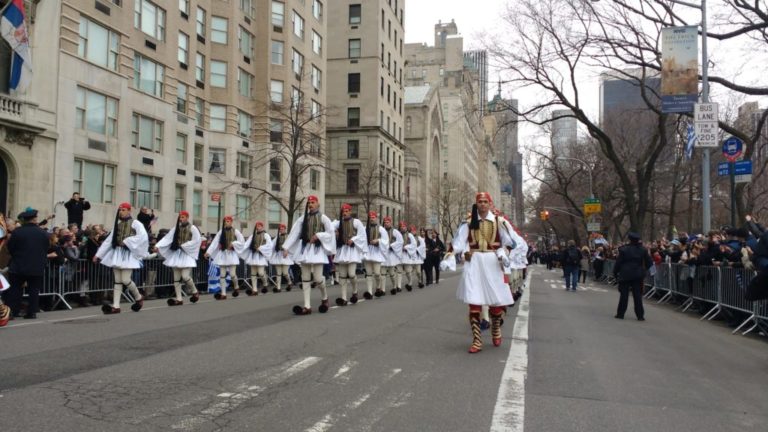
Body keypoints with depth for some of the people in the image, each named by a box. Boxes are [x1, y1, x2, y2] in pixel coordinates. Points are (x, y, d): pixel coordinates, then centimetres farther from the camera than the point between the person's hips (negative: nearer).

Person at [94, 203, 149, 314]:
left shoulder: (135, 223, -3)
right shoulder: (117, 224, 16)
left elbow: (143, 235, -18)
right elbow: (109, 240, 16)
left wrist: (127, 241, -19)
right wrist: (98, 255, 12)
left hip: (128, 254, -6)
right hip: (117, 253, 6)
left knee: (125, 280, -11)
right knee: (117, 281, 3)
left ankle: (139, 298, 13)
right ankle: (116, 306, 1)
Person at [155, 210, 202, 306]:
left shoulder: (192, 228, -3)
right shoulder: (176, 228, 9)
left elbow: (197, 240, -10)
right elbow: (167, 238, 2)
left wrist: (184, 246, -14)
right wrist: (158, 246, -11)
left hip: (187, 254, -5)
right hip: (176, 254, 5)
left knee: (185, 276, -15)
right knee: (176, 278, 3)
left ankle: (195, 292, 10)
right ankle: (179, 299, 7)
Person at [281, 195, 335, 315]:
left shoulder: (323, 218, 0)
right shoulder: (303, 218, 8)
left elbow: (330, 233, -1)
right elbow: (294, 233, 2)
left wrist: (318, 235, -15)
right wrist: (286, 248, -5)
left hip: (317, 249, -4)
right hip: (305, 249, 4)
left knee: (318, 278, -9)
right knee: (305, 279, 1)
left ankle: (324, 297, 21)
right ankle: (307, 306, 3)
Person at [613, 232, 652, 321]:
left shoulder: (624, 249, -8)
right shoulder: (643, 250, 0)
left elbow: (618, 262, -5)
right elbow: (649, 262, 2)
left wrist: (615, 273, 4)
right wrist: (644, 271, 14)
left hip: (625, 274, -2)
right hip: (638, 275, 2)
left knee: (624, 294, 5)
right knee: (637, 295, 5)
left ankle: (620, 314, 8)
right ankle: (640, 315, 5)